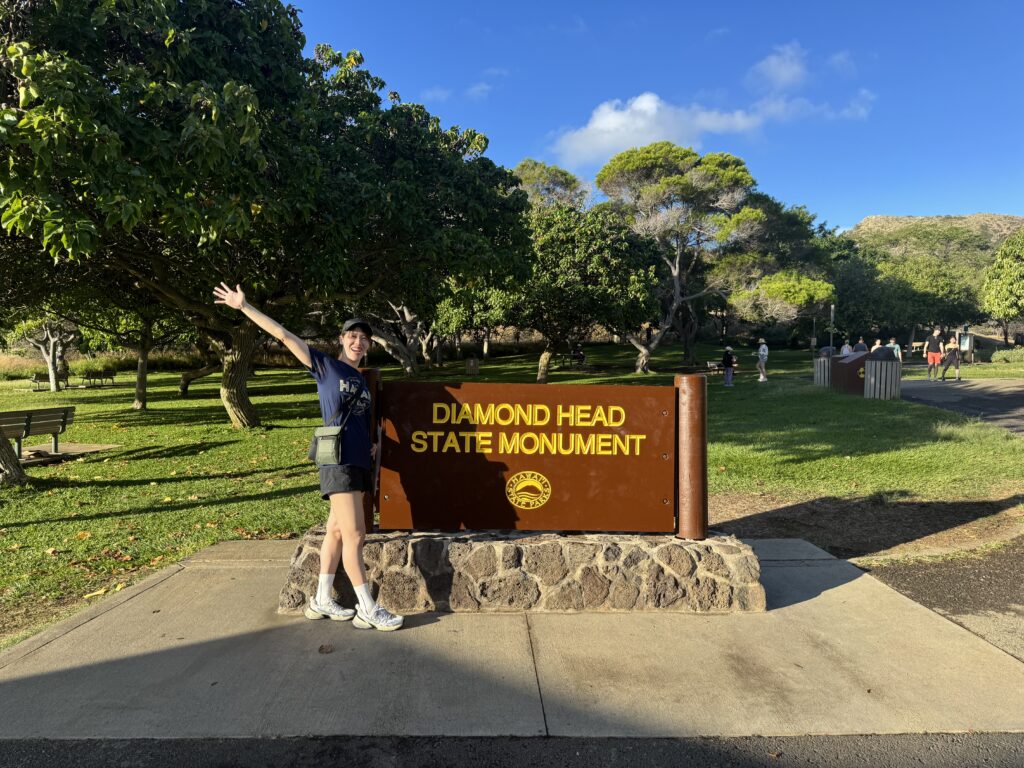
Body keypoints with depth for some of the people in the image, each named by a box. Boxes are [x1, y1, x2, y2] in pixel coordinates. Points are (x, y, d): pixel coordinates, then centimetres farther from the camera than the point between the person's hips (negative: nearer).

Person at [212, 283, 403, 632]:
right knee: (355, 535, -6)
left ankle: (321, 600, 24)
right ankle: (368, 610, 2)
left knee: (337, 532, 13)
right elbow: (284, 335, -4)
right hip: (338, 462, -7)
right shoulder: (325, 365, -1)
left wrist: (373, 445, 12)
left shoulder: (362, 380, 16)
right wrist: (244, 307, -6)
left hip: (359, 462, 7)